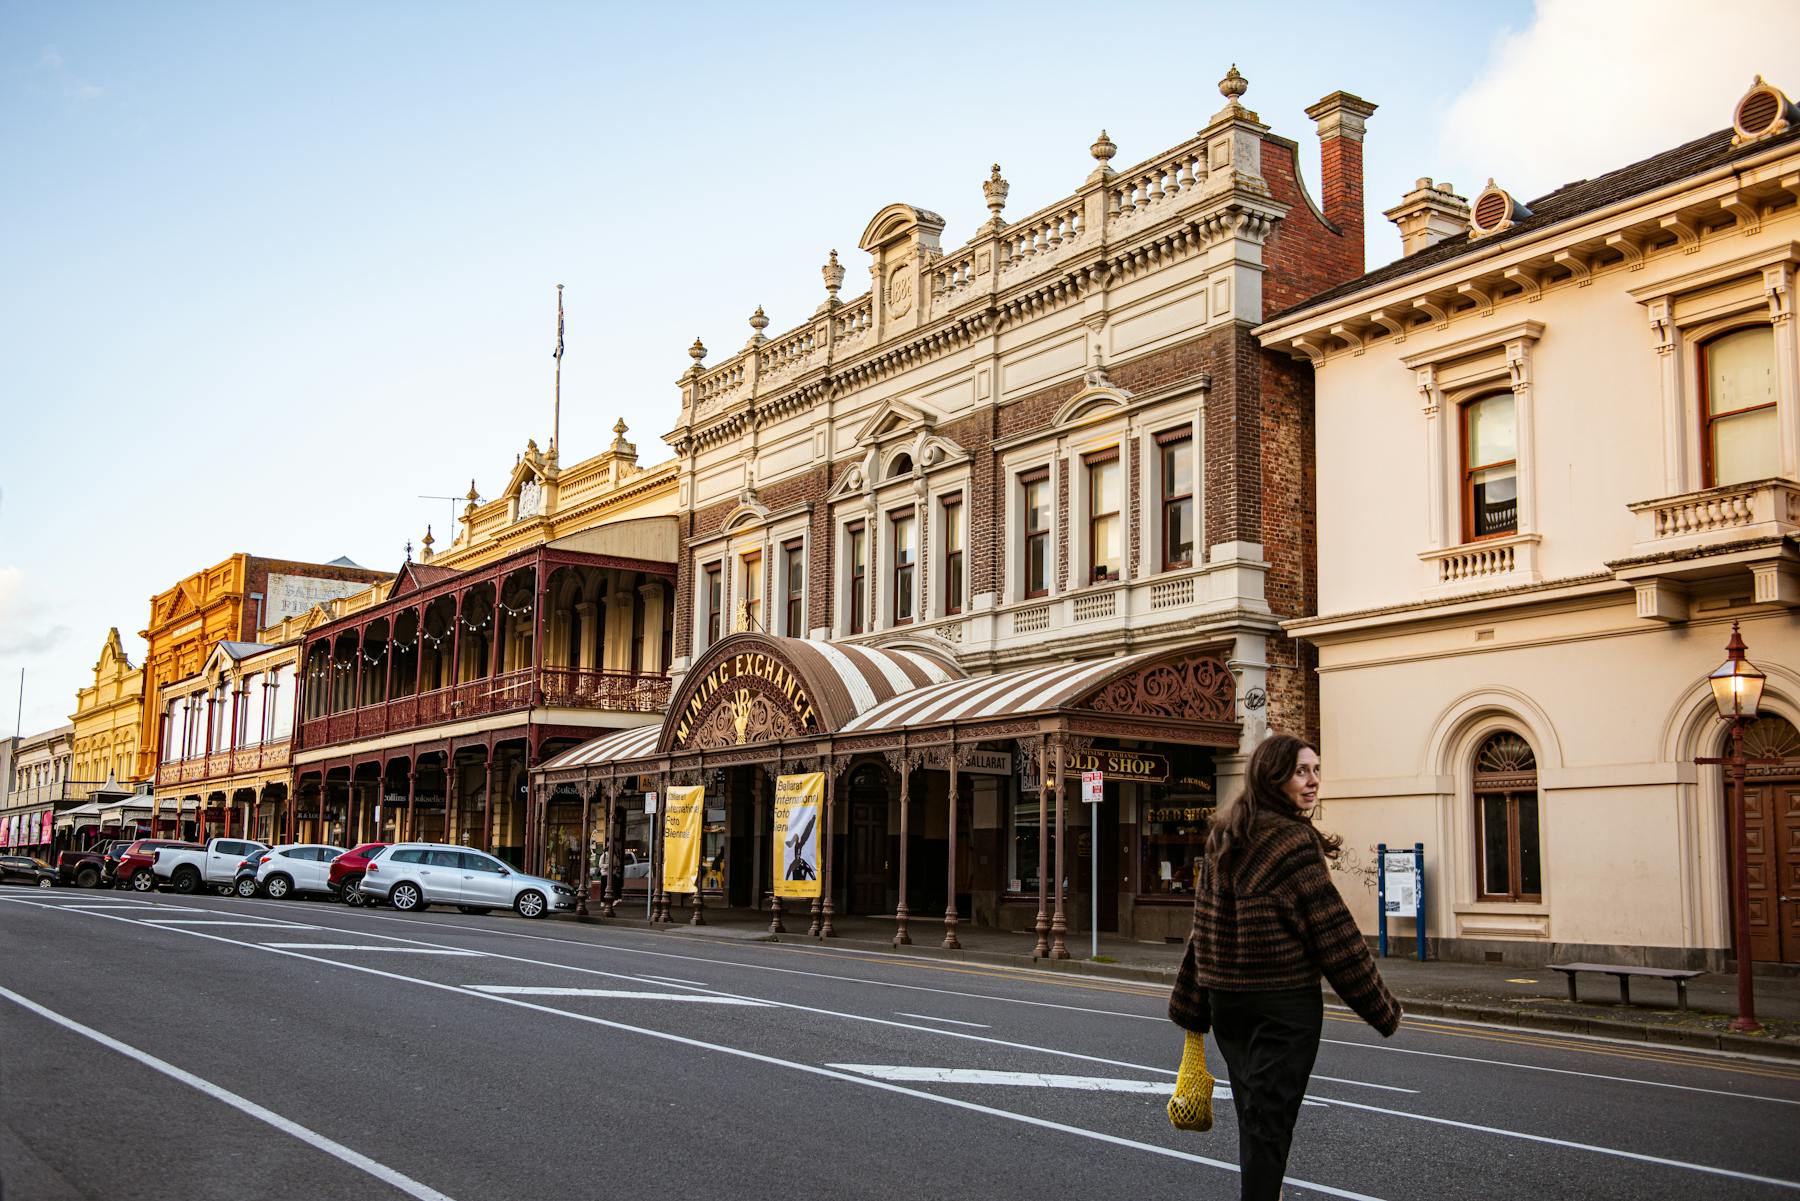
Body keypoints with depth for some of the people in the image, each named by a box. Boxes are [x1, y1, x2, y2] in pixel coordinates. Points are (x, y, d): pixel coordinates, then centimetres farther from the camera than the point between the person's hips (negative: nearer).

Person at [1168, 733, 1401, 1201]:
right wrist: (1382, 1006, -7)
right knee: (1271, 1119, 0)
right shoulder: (1294, 841, -16)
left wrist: (1191, 1006, 15)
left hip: (1225, 998, 7)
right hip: (1285, 1000, -7)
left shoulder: (1222, 838, 8)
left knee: (1251, 1110, 19)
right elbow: (1334, 932, -15)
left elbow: (1204, 927, 10)